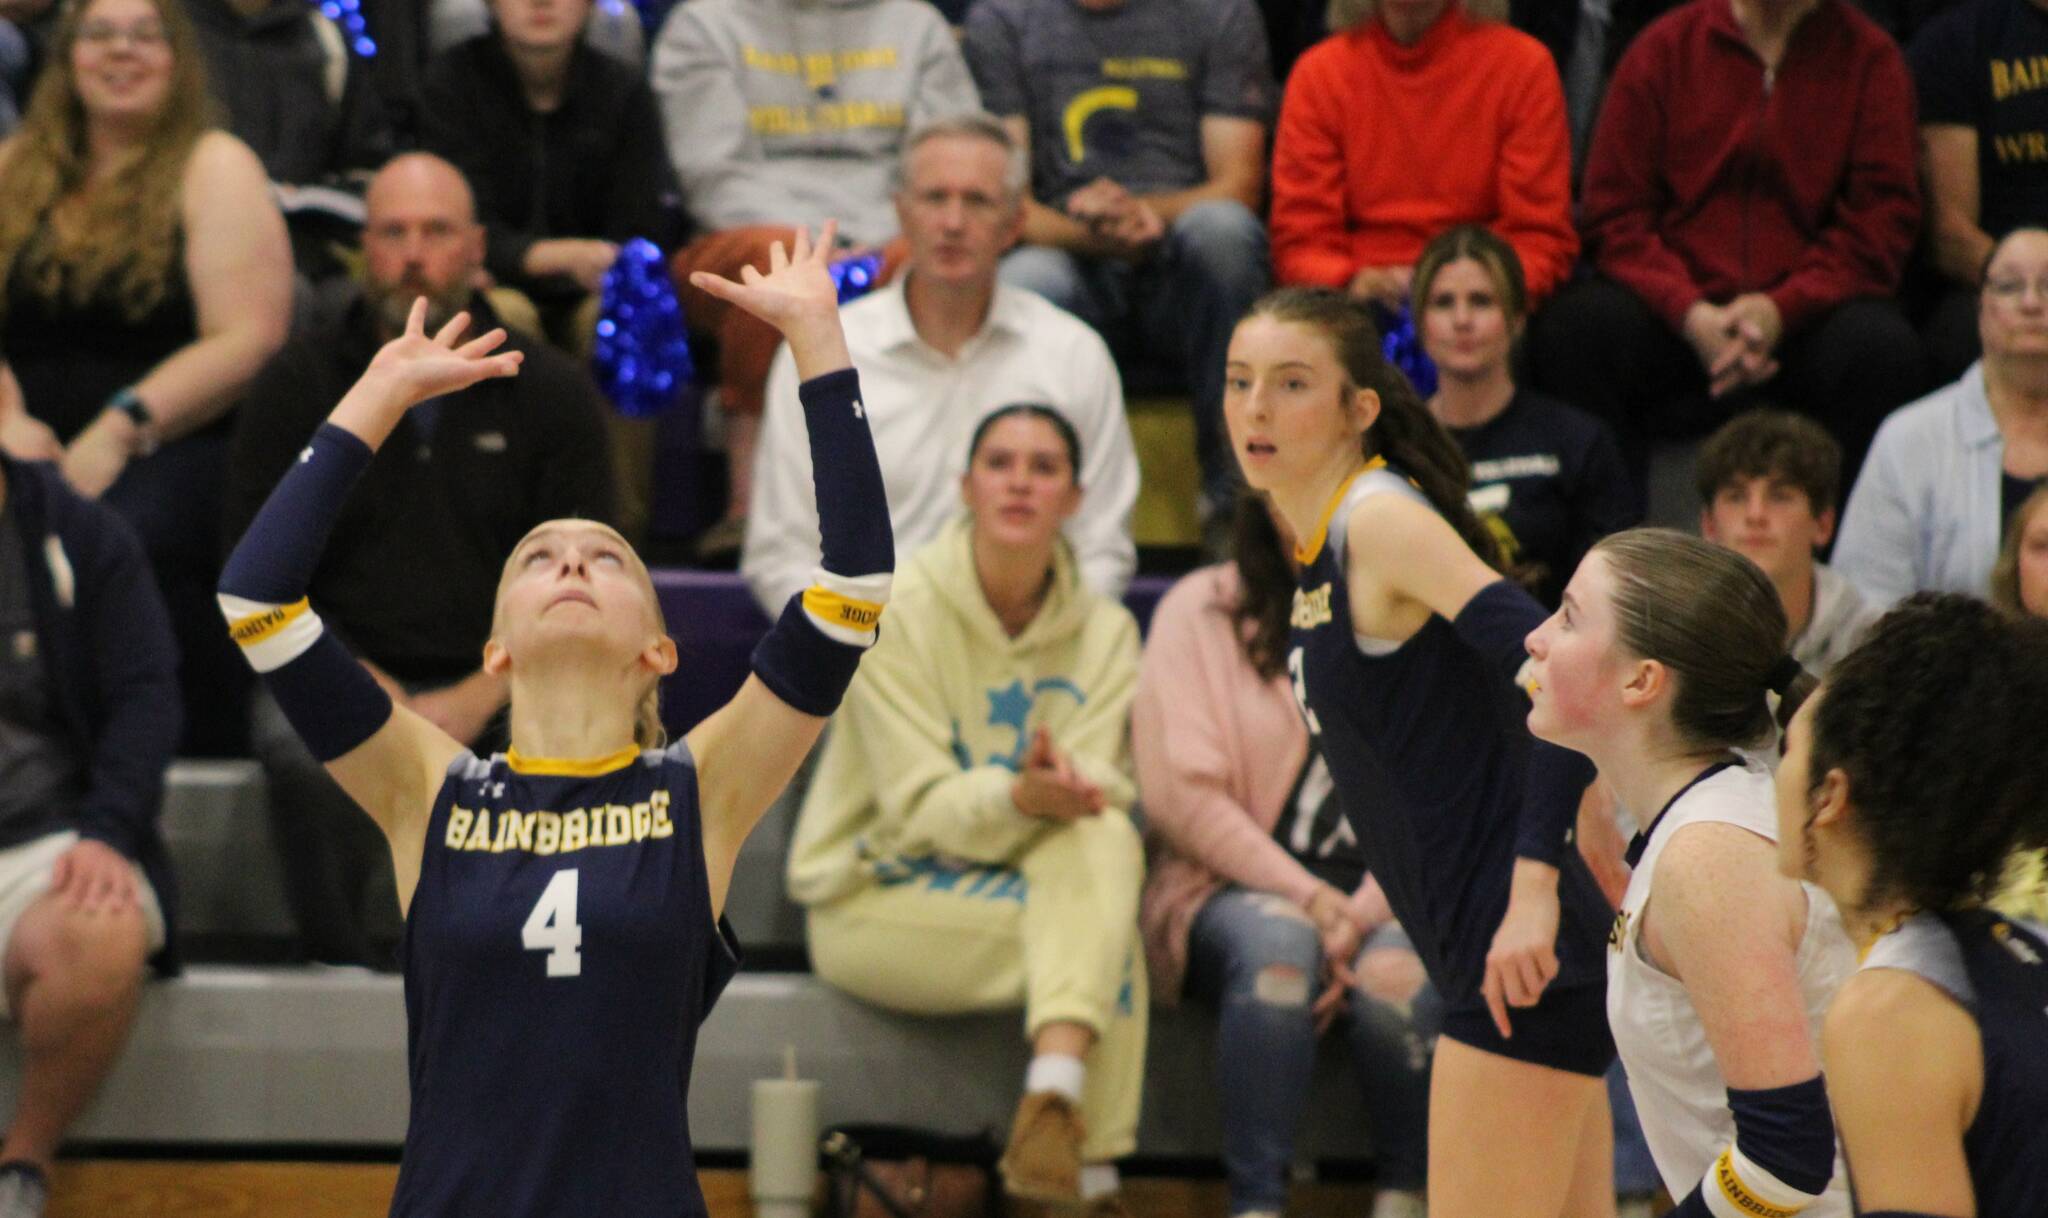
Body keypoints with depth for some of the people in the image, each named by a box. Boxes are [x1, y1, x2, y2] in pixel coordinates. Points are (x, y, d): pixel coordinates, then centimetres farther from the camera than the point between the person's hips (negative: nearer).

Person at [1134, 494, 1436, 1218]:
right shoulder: (1200, 610, 7)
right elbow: (1180, 792, -4)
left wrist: (1360, 918, -16)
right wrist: (1311, 901, -14)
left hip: (1387, 895, 1)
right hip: (1235, 888, -1)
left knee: (1395, 981, -33)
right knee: (1278, 942, -36)